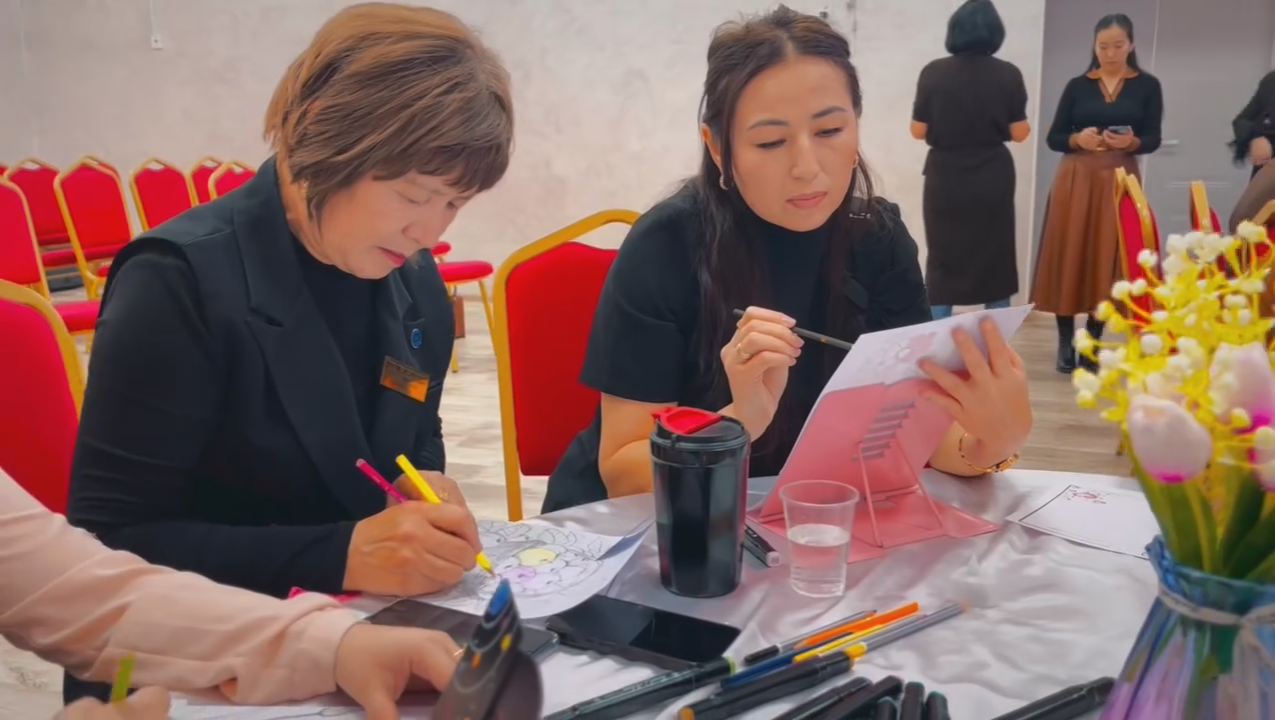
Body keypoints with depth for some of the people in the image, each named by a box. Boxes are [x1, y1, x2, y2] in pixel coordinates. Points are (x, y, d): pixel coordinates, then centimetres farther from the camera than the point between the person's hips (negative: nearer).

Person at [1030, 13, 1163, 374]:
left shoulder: (1147, 85, 6)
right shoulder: (1077, 85, 6)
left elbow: (1153, 140, 1)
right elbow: (1053, 138, 4)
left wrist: (1131, 142, -20)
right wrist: (1078, 139, -16)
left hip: (1119, 182, 0)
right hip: (1075, 180, 0)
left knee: (1108, 259, -2)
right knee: (1069, 258, -2)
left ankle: (1093, 340, 7)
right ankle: (1065, 341, 6)